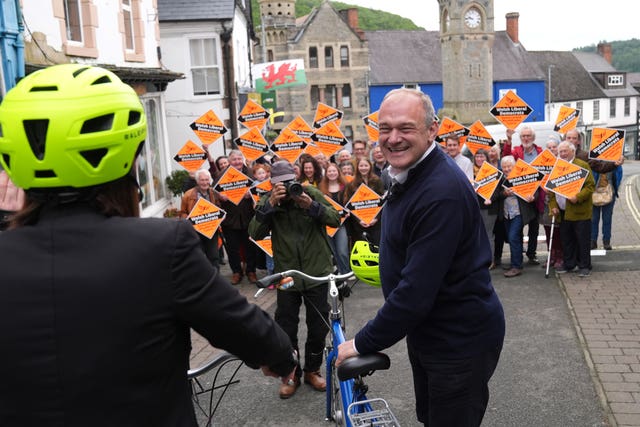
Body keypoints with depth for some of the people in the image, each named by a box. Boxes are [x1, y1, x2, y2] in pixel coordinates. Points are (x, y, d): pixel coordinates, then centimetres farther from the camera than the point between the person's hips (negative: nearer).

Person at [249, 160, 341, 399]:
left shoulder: (311, 193, -4)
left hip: (317, 272, 0)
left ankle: (312, 370, 31)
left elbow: (335, 220, -10)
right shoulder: (268, 202, -2)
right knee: (286, 329, 7)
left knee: (319, 327, 10)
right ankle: (291, 375, 25)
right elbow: (255, 233, -15)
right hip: (287, 275, 0)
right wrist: (270, 205, -26)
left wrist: (312, 206, -25)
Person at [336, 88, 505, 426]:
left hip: (460, 342, -9)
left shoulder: (442, 192, -29)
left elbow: (417, 289, -30)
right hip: (425, 332, 9)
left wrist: (363, 343, -22)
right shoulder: (409, 174, 3)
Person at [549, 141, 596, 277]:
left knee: (582, 240, 1)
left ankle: (584, 266, 10)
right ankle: (568, 264, 24)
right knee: (566, 240, 12)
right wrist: (553, 205, 6)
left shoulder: (583, 165, -5)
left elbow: (590, 186, -10)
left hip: (580, 211, -5)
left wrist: (578, 197, -23)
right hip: (563, 212, 5)